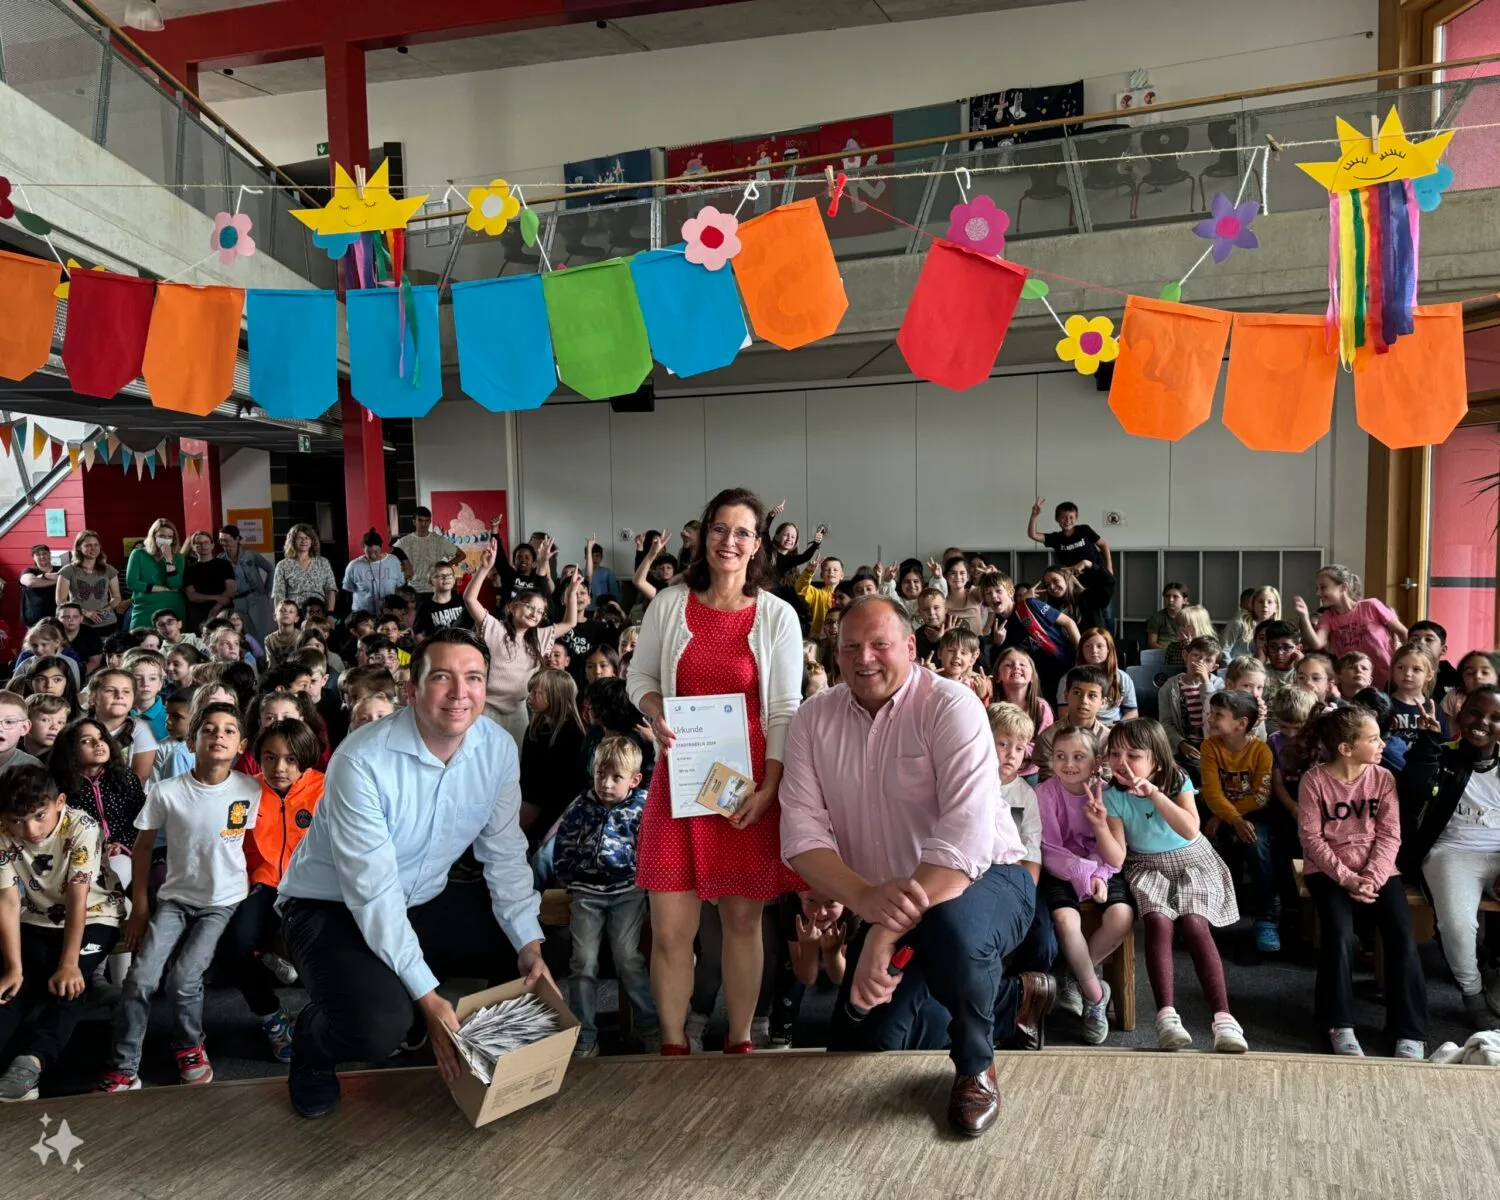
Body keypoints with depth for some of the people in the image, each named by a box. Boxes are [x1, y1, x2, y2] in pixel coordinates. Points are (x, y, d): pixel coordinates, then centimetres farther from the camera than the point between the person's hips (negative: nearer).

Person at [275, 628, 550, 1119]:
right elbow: (373, 893, -28)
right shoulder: (362, 762, -28)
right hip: (332, 907, -6)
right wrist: (427, 996, -28)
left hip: (424, 901, 6)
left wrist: (530, 945, -13)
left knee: (532, 957, -7)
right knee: (378, 1027, -30)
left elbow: (505, 853, -3)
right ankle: (312, 1040, 6)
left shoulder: (499, 749, -11)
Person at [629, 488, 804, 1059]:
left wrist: (768, 789, -10)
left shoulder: (777, 616, -2)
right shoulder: (668, 604, 2)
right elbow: (640, 676, 11)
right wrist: (655, 714, -10)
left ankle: (740, 1043, 28)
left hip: (749, 784, -1)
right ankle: (672, 1046, 20)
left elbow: (785, 712, -2)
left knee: (742, 920, 9)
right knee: (670, 928, 0)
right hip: (680, 778, 1)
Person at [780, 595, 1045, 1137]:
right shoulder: (815, 718, -6)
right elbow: (802, 832, -15)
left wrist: (887, 934, -37)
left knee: (949, 926, -39)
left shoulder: (949, 705, -20)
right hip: (885, 903, 6)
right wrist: (865, 899, -34)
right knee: (859, 1047, 9)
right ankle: (1007, 995, 31)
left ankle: (976, 1065, -5)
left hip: (983, 882, -5)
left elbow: (965, 834, -31)